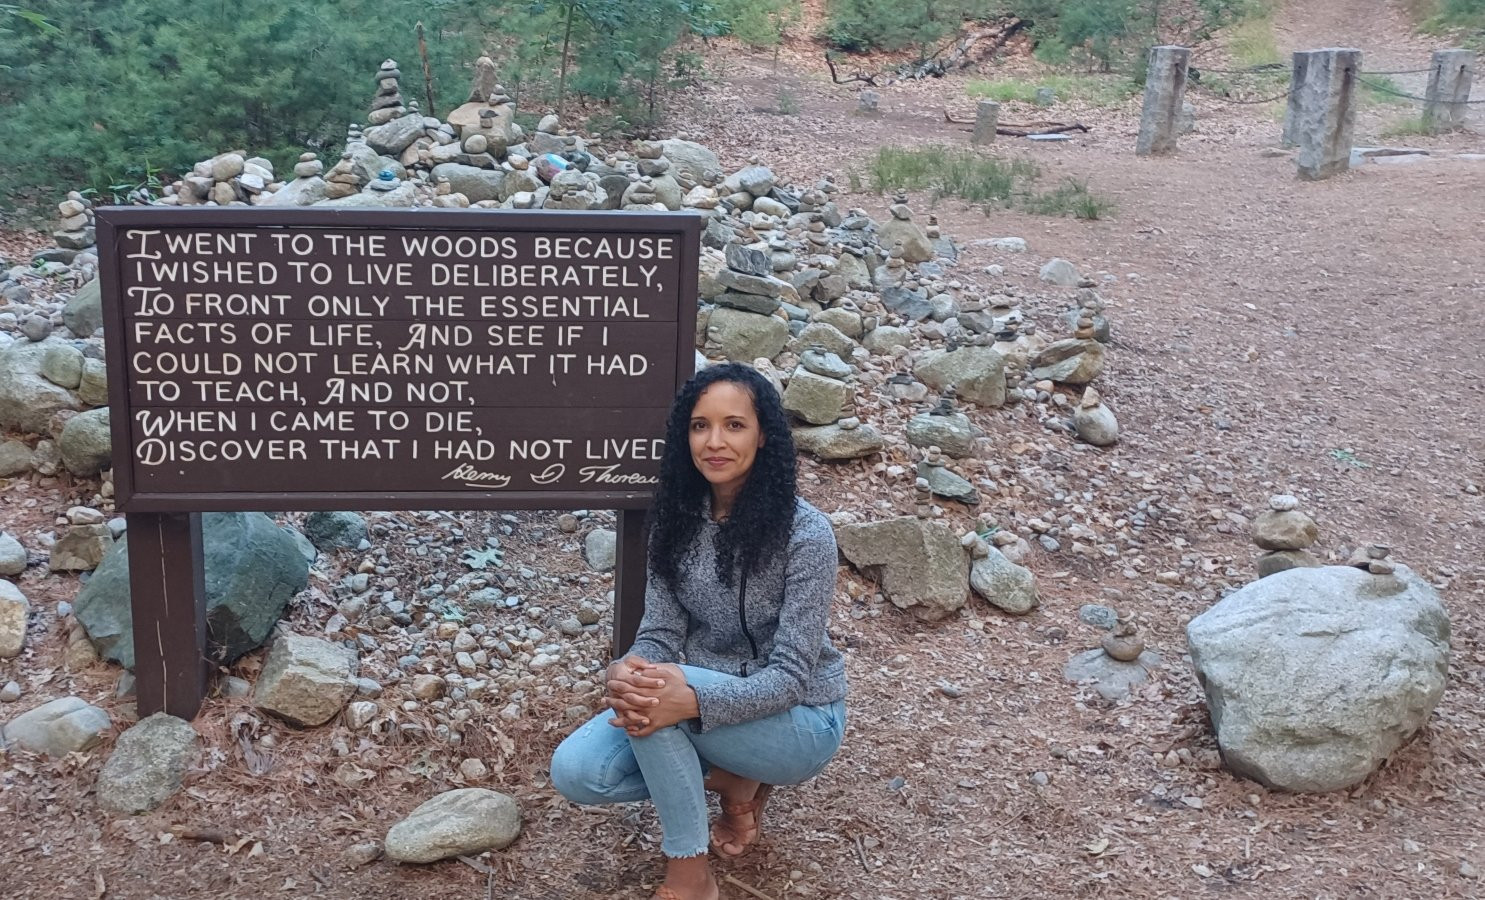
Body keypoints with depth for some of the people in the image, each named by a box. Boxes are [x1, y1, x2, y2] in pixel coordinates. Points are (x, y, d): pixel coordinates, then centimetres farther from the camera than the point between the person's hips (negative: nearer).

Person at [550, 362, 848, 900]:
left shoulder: (805, 532, -22)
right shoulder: (677, 519, -5)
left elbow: (789, 676, -23)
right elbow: (659, 633, -7)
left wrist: (691, 700, -41)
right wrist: (630, 674, -32)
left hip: (797, 718, -5)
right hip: (699, 695, 6)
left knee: (660, 703, -33)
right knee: (576, 772, -15)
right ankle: (729, 777, 6)